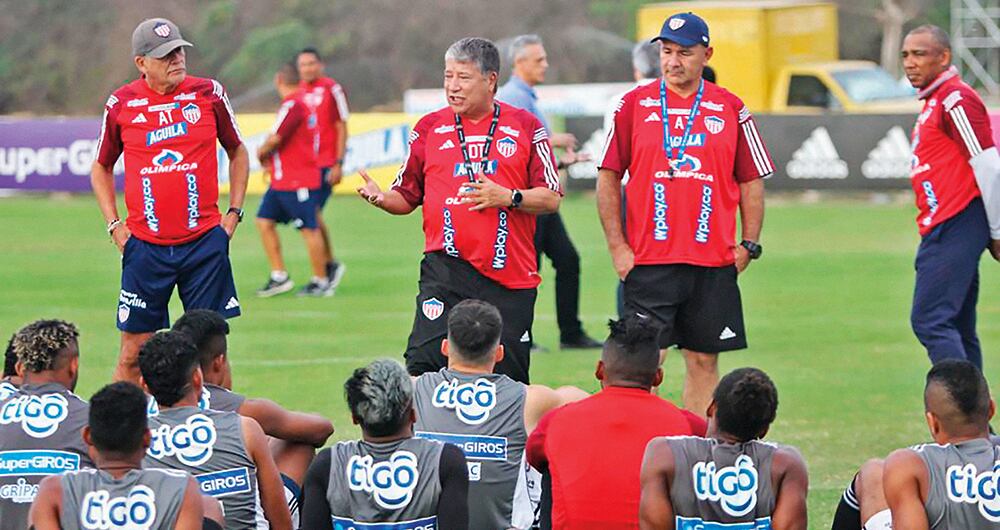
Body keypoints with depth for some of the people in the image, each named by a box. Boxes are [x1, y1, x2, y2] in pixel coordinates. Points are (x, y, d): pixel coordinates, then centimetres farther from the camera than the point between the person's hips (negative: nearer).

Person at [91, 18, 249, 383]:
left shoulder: (208, 94, 0)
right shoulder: (121, 104, 0)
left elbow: (237, 151, 15)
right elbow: (101, 167, 15)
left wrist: (233, 213, 7)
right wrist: (114, 225, 5)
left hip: (205, 242, 0)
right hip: (145, 246, 0)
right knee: (133, 354, 1)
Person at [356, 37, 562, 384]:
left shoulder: (525, 127, 6)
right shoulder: (430, 128, 10)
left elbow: (551, 198, 4)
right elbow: (407, 197, 14)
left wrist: (509, 197, -13)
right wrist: (381, 198, -7)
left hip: (510, 275, 0)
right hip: (446, 268, 0)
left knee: (509, 379, 4)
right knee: (424, 364, -16)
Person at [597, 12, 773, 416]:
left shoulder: (730, 109, 7)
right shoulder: (635, 104, 4)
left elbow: (751, 181, 11)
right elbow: (608, 177, 5)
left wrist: (749, 245, 1)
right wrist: (617, 246, -2)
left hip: (714, 262, 2)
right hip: (648, 261, -2)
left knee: (703, 361, 5)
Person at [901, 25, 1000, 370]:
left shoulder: (956, 99, -12)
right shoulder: (934, 102, 19)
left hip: (955, 227, -10)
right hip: (939, 232, 10)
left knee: (930, 321, -16)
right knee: (957, 329, 11)